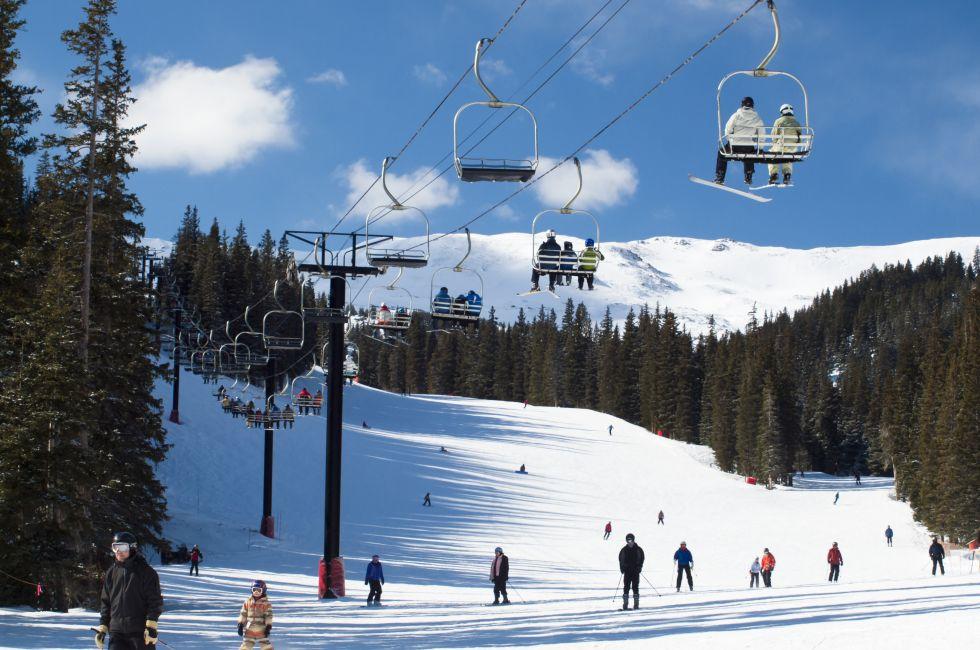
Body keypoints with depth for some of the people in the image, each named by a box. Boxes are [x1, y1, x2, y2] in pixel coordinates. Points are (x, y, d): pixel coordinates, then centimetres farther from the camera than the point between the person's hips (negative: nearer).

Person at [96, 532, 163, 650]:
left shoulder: (145, 572, -1)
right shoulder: (111, 573, 13)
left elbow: (155, 601, -5)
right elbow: (105, 602, 18)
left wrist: (151, 626, -14)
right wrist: (102, 627, 12)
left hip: (140, 631, -4)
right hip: (117, 631, 4)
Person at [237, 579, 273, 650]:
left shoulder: (266, 603, -4)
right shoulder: (248, 601, 5)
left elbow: (268, 615, -5)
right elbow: (243, 613, 9)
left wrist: (268, 627, -11)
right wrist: (240, 625, 5)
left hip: (261, 630, -3)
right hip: (249, 629, 3)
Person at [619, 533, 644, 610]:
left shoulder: (638, 550, 2)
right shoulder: (624, 550, 6)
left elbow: (641, 559, 4)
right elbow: (621, 559, 11)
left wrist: (639, 567, -8)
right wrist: (622, 568, -2)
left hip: (635, 571, -1)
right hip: (627, 571, 1)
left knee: (635, 587, -3)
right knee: (626, 587, -2)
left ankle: (636, 603, 1)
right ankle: (625, 604, 0)